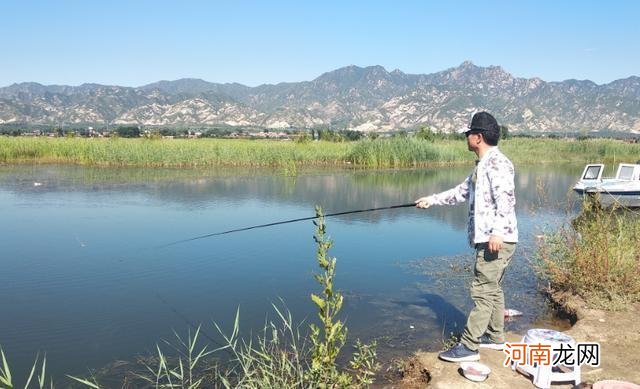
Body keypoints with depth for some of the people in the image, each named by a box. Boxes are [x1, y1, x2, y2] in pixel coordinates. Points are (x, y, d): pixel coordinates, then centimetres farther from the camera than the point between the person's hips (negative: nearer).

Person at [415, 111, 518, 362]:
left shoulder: (497, 162, -14)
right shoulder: (482, 165, 19)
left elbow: (506, 198, -24)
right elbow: (461, 192, 28)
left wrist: (498, 232, -31)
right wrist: (431, 200, 30)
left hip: (498, 241, -11)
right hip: (487, 240, 11)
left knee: (483, 292, -7)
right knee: (493, 289, 18)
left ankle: (468, 346, -3)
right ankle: (496, 337, 30)